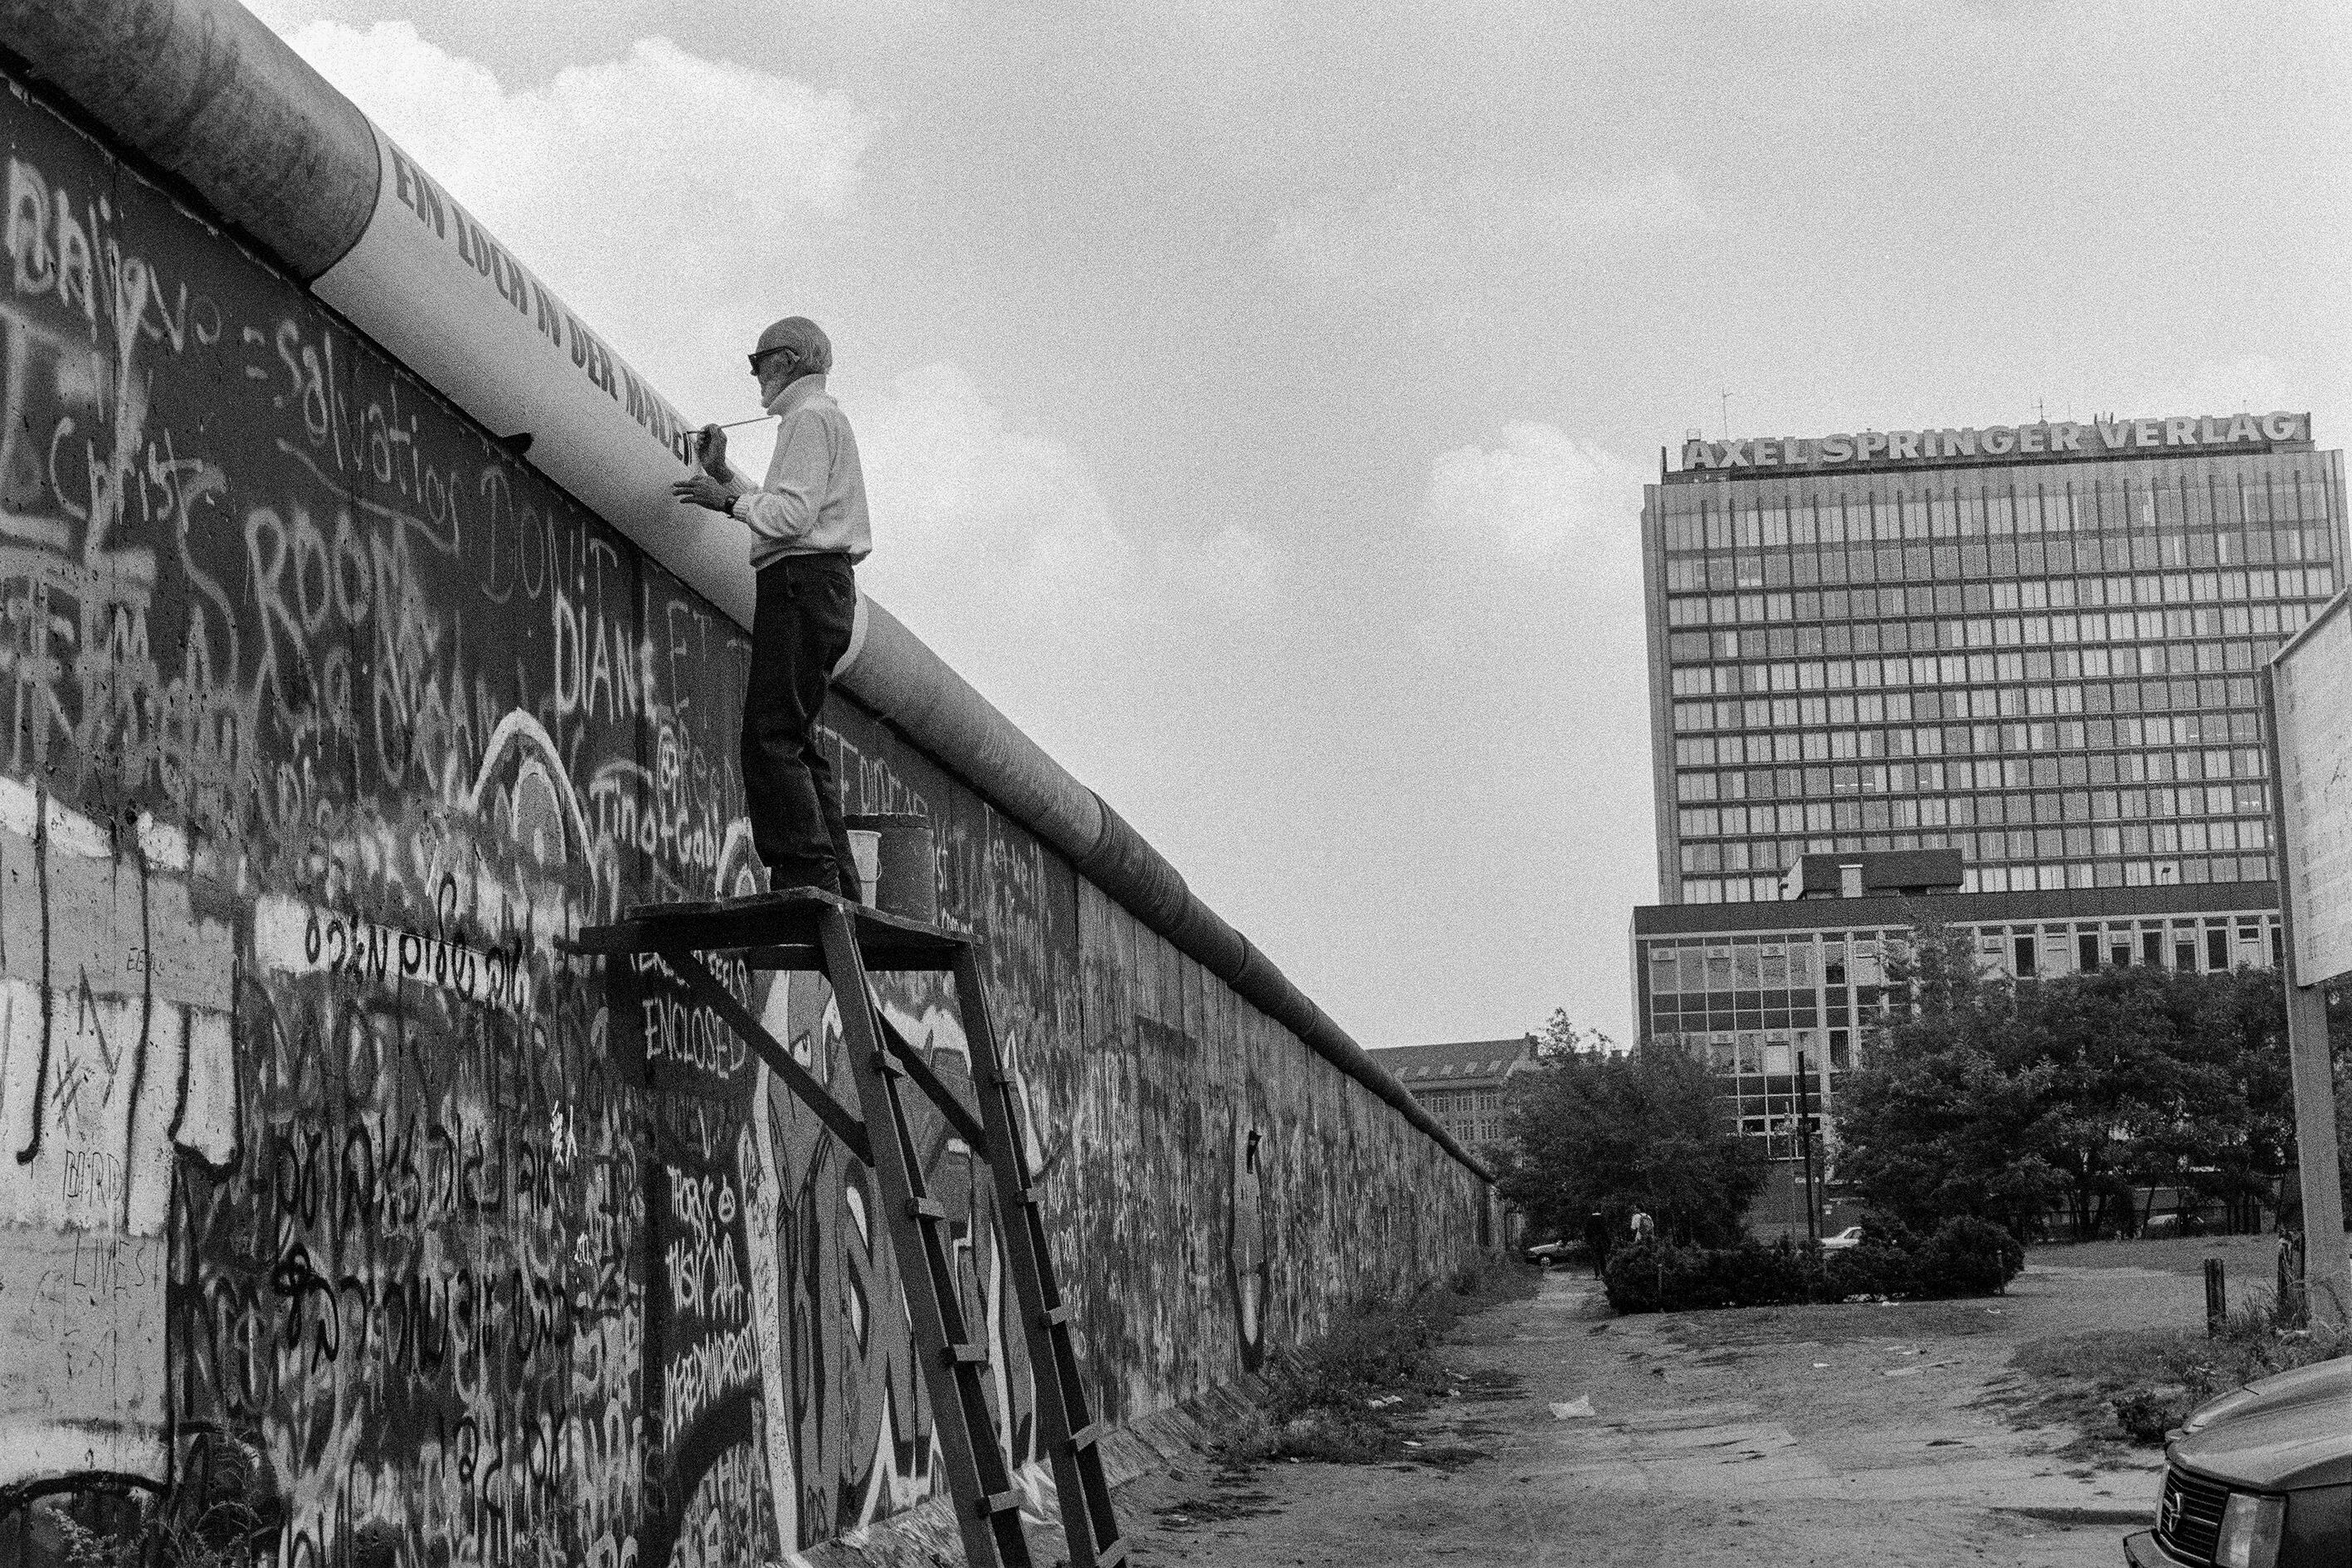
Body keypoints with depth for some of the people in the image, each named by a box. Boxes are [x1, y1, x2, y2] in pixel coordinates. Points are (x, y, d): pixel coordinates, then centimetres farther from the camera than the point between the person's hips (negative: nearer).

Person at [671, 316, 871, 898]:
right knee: (797, 742, 8)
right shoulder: (825, 418, 28)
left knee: (771, 738, -16)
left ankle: (806, 876, -24)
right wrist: (724, 475, 23)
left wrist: (726, 499, -4)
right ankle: (836, 887, 4)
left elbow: (792, 513, -16)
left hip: (801, 582, -11)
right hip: (825, 586, 11)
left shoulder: (810, 416, -4)